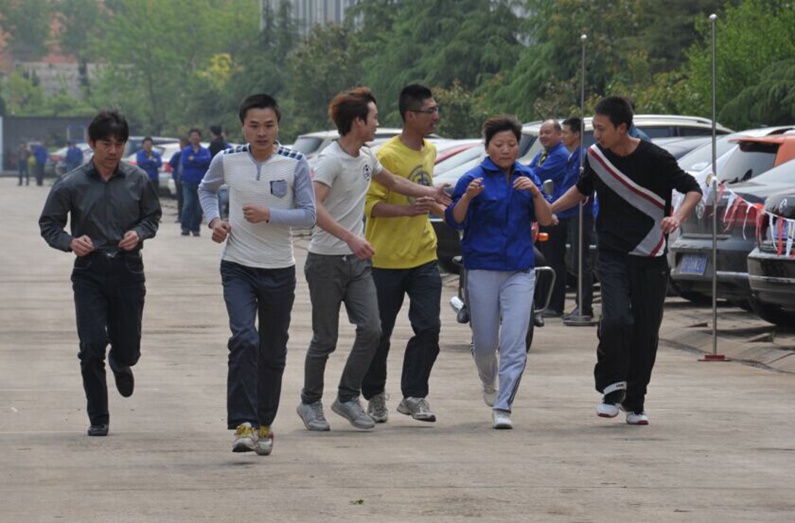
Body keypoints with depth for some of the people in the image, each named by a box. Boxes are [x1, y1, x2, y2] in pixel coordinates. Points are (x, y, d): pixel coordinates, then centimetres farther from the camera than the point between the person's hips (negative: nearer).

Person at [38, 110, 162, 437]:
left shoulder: (137, 180, 0)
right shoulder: (71, 184, -5)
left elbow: (153, 215, 14)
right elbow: (48, 224, 3)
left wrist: (140, 233, -8)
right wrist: (70, 242, -17)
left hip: (127, 270, 2)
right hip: (89, 271, -2)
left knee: (128, 349, 7)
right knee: (92, 347, -10)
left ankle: (120, 364, 47)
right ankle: (98, 419, 4)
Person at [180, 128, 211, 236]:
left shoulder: (205, 151, 10)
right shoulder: (185, 151, 10)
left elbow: (208, 160, -12)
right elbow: (184, 162, -9)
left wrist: (194, 159, -12)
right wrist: (200, 162, -8)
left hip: (201, 183, 1)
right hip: (188, 182, -1)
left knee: (198, 207, -1)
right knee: (187, 204, -11)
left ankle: (195, 228, 5)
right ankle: (185, 228, -10)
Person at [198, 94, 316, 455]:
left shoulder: (295, 164, -6)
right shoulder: (227, 160, -2)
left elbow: (309, 215, -5)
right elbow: (207, 189, 19)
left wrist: (269, 215, -19)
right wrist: (213, 219, 0)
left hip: (279, 270, 1)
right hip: (237, 266, -1)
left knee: (273, 352, 10)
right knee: (244, 339, -20)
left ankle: (264, 424, 27)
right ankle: (243, 424, -23)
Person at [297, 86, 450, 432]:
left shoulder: (367, 157, 10)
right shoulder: (331, 160, -17)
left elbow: (391, 182, 32)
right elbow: (313, 207, -29)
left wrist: (429, 192, 31)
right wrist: (350, 238, -37)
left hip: (357, 260, 7)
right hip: (326, 261, -7)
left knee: (371, 329, -5)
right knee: (325, 339, 0)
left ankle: (348, 398, 8)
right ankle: (310, 403, 17)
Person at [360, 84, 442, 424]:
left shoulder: (430, 152, 9)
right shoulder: (387, 156, -15)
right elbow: (370, 204, -19)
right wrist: (407, 209, -30)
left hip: (423, 257, 6)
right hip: (386, 259, -6)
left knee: (428, 327, -5)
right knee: (379, 333, 5)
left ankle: (414, 396, 3)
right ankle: (374, 396, 20)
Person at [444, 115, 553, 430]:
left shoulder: (527, 177, 9)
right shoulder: (474, 179, -1)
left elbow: (545, 220, 5)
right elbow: (454, 221, -5)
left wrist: (535, 193, -12)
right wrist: (467, 197, -23)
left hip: (520, 270, 2)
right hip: (483, 269, -2)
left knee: (514, 342, -10)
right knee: (485, 341, 6)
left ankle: (503, 408, -9)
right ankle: (489, 384, 38)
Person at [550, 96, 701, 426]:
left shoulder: (654, 159, -11)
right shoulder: (596, 156, 2)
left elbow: (693, 190, -10)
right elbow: (582, 190, 22)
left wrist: (678, 216, -29)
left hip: (651, 259, -1)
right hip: (612, 256, 1)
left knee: (646, 332, 2)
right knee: (615, 320, -20)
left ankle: (635, 402, 17)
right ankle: (611, 386, 0)